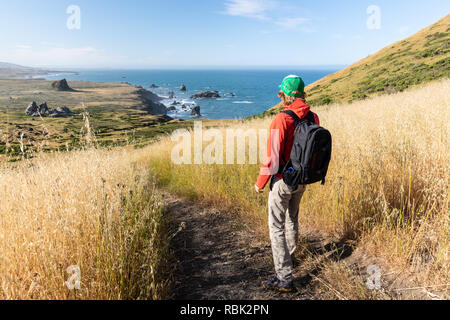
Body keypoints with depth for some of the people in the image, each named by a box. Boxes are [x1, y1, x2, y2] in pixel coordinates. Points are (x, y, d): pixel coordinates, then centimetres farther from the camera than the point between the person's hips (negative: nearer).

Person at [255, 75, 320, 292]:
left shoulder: (282, 120, -23)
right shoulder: (313, 118, -1)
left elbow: (273, 157, -22)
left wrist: (260, 183, -10)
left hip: (283, 180, -7)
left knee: (276, 227, 1)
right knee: (292, 219, 27)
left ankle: (284, 278, 2)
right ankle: (290, 256, 49)